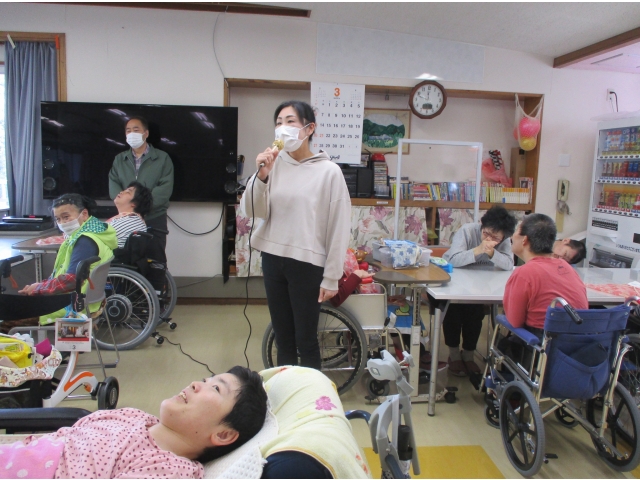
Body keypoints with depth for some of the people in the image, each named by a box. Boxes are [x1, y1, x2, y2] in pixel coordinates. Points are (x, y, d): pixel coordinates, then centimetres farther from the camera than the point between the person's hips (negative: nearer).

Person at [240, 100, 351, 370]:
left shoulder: (328, 171, -9)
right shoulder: (275, 164, 1)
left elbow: (338, 227, -8)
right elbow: (252, 211, -2)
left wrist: (331, 277, -7)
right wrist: (261, 175, -18)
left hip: (307, 264, -4)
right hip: (273, 259, 4)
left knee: (305, 340, 5)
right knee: (282, 337, 16)